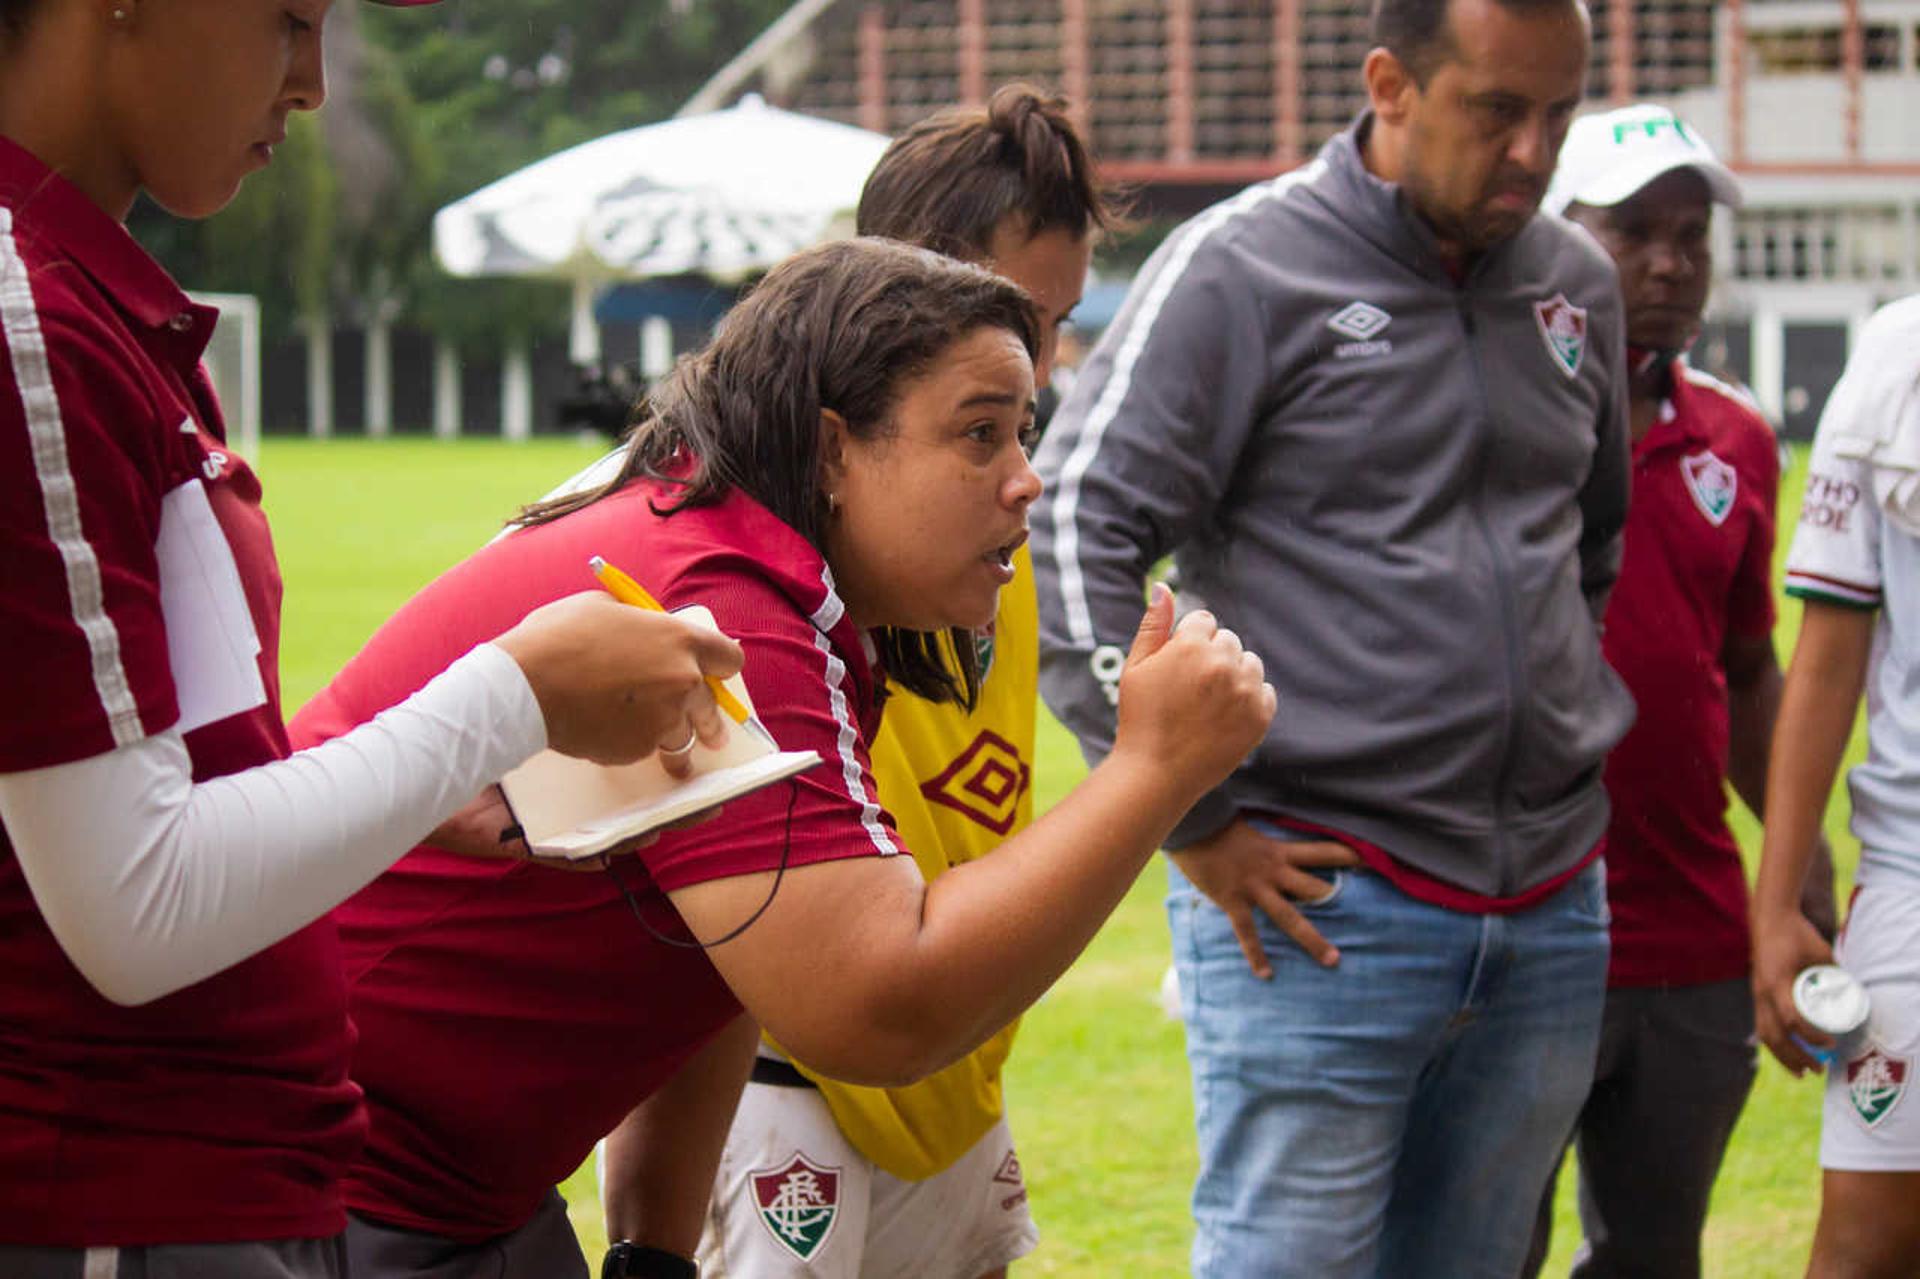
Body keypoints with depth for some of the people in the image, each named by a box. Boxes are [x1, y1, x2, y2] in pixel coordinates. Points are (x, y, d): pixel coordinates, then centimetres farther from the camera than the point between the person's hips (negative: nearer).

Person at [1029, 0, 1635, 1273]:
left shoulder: (1576, 285, 13)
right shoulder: (1248, 268, -6)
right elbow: (1075, 532, -11)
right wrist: (1192, 821, -12)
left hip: (1552, 910, 6)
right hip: (1325, 900, -6)